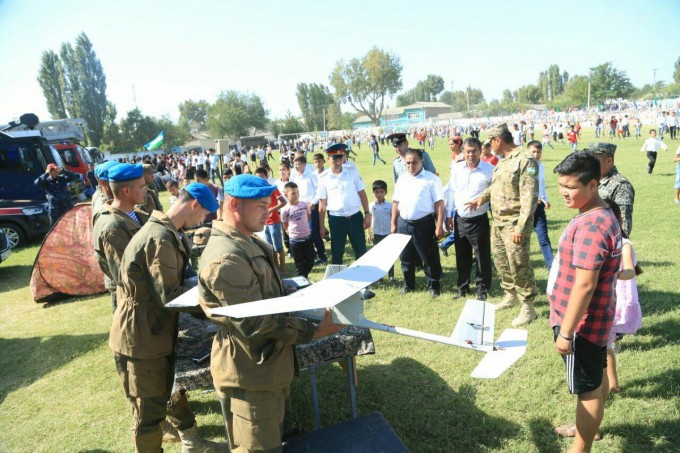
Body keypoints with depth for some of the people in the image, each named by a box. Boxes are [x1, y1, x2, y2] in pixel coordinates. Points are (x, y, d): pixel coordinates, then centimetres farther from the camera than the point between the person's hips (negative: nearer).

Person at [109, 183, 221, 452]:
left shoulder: (163, 231, 7)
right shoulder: (160, 240, -27)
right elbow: (170, 296, -26)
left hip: (154, 331, 11)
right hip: (140, 338, -11)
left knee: (173, 388, 24)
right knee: (150, 410, 7)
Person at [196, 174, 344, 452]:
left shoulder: (248, 242, 7)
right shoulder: (226, 258, -28)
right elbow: (257, 323, -27)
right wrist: (313, 331, -24)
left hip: (268, 364, 10)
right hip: (250, 374, -10)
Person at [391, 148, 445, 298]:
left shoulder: (431, 179, -6)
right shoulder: (401, 179, 9)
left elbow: (439, 203, -9)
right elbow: (396, 202, 13)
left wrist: (439, 226, -15)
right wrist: (393, 224, 11)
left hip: (424, 224, -5)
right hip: (403, 223, 5)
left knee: (429, 257, 4)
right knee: (406, 257, 15)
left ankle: (434, 286, 20)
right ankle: (408, 284, 31)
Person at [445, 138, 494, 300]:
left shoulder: (490, 169, -9)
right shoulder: (456, 168, 2)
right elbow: (451, 192, 8)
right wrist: (449, 215, 7)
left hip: (479, 220, -4)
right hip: (459, 219, 4)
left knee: (482, 257, 6)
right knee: (461, 257, 16)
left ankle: (482, 290, 23)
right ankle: (462, 287, 32)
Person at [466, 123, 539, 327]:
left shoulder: (525, 161, -17)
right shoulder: (503, 161, 12)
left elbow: (529, 198, -23)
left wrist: (521, 227, -26)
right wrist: (482, 197, 12)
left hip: (514, 224, -9)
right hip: (498, 222, 9)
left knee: (519, 265, -3)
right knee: (501, 261, 19)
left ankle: (528, 308, 11)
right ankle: (510, 296, 38)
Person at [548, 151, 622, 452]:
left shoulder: (591, 226, -28)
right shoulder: (597, 216, 5)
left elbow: (584, 285, -29)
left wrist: (566, 332, -22)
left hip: (582, 323, -10)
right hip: (593, 319, 10)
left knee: (588, 387, 6)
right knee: (596, 377, 25)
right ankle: (587, 426, 45)